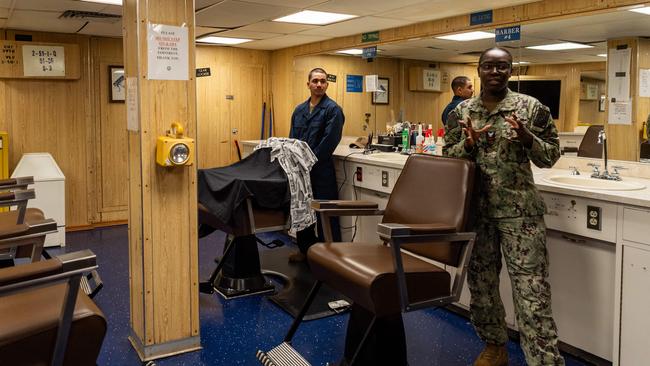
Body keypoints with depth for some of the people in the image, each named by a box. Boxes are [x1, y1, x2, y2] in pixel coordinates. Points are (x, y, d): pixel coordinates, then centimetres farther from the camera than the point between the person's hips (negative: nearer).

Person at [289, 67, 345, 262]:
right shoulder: (299, 110, 14)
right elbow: (292, 138, 14)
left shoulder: (333, 109, -7)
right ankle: (305, 249, 30)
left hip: (321, 169, -7)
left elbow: (329, 141, -15)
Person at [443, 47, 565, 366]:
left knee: (531, 289, -4)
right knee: (480, 281, 14)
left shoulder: (531, 107, -1)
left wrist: (528, 140, -19)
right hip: (475, 208, 4)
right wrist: (468, 144, -13)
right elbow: (448, 158, 7)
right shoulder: (461, 112, 6)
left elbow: (551, 157, 1)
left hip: (520, 210, -3)